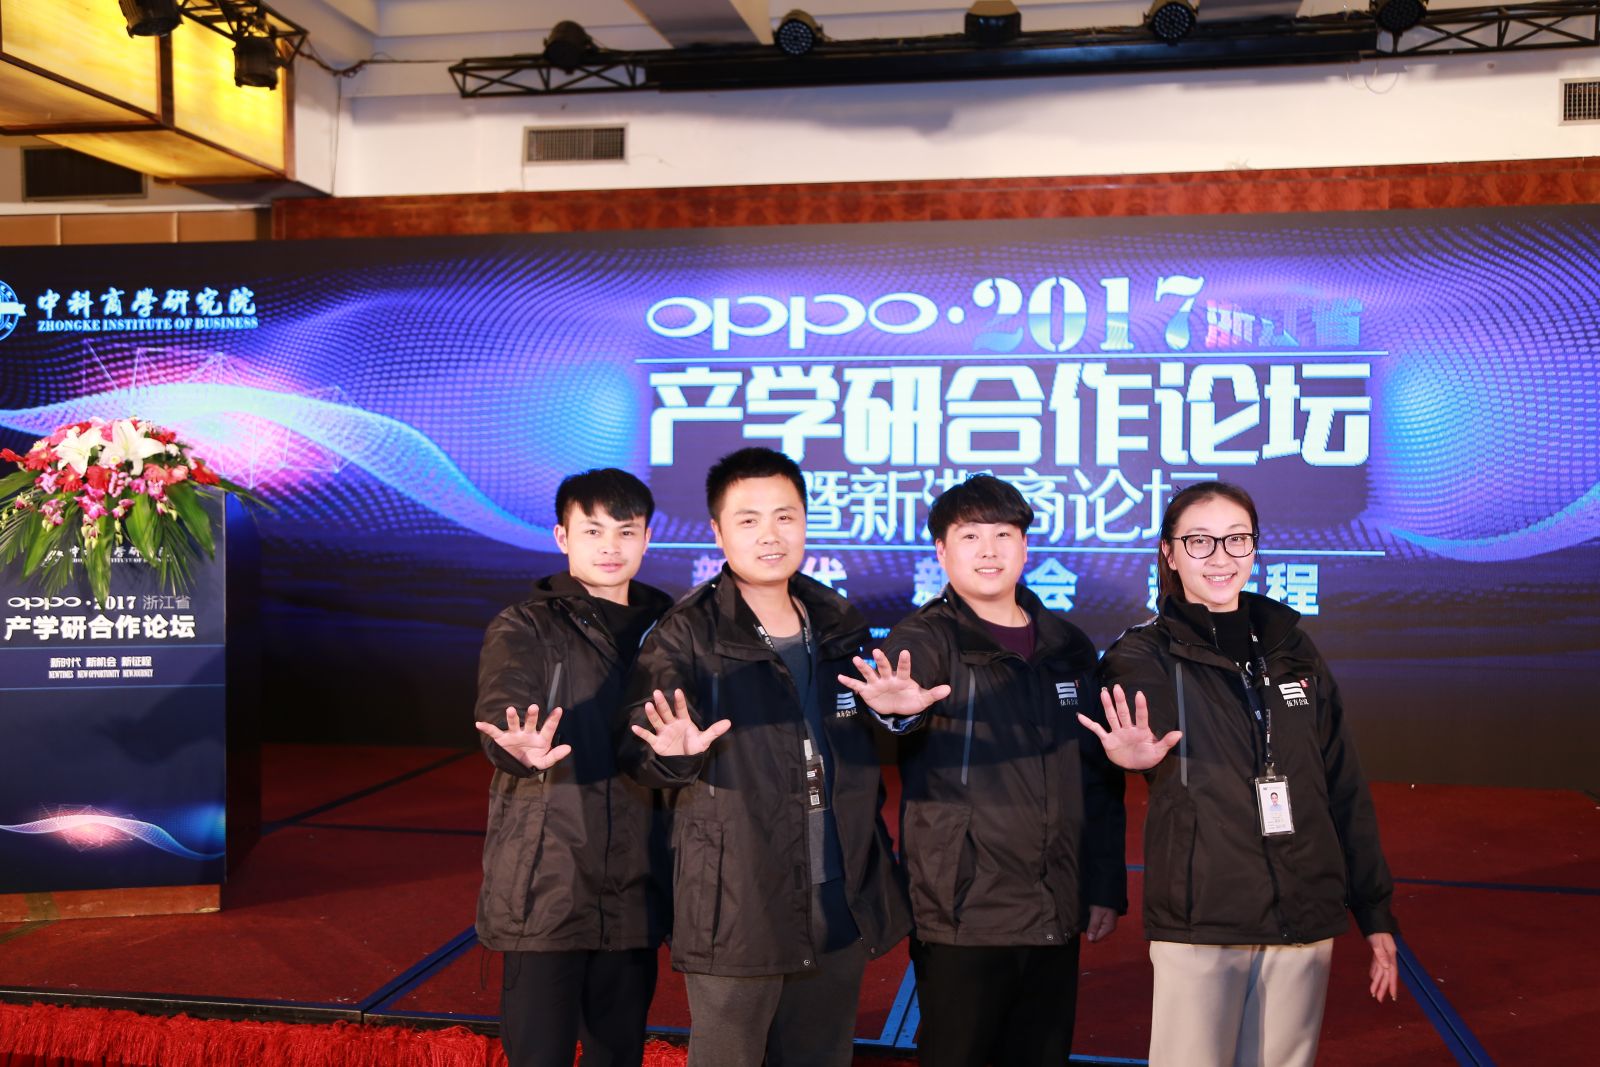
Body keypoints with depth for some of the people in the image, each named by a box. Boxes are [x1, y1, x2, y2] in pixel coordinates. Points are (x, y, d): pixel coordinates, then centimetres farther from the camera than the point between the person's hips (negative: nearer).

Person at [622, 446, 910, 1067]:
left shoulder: (841, 625, 7)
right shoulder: (687, 636, -9)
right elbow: (642, 748, -21)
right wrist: (674, 752, -40)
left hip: (841, 902, 5)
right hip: (736, 908, -5)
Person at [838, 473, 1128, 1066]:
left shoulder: (1068, 647, 10)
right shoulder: (927, 639, -4)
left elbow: (1100, 777, 14)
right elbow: (903, 672, -29)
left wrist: (1107, 885, 10)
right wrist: (897, 704, -51)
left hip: (1056, 916, 5)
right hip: (963, 914, -4)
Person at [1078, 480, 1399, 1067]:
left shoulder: (1290, 646, 8)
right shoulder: (1147, 652, -3)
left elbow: (1343, 787, 11)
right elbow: (1145, 703, -27)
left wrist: (1376, 913, 11)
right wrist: (1136, 753, -50)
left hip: (1305, 921, 4)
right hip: (1198, 920, -3)